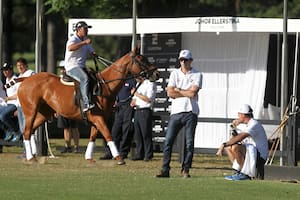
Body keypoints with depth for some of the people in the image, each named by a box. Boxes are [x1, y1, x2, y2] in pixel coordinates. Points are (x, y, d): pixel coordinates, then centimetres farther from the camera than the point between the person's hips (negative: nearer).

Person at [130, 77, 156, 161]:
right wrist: (133, 102, 6)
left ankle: (148, 155, -6)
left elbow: (149, 99, -16)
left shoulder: (150, 84, -6)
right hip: (137, 111, 8)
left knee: (146, 134, -9)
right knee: (137, 134, 7)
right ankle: (139, 154, 11)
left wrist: (137, 94, -10)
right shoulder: (138, 84, 21)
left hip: (145, 111, -8)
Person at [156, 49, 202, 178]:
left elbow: (193, 92, -10)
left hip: (191, 113, -2)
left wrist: (178, 90, -2)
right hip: (176, 112, 2)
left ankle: (185, 170, 6)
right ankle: (165, 170, -5)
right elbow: (170, 93, 0)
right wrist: (187, 93, -4)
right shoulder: (175, 73, 12)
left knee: (189, 143, -2)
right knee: (168, 141, -6)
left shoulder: (197, 75, 5)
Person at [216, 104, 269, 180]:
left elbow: (240, 138, -27)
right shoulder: (247, 125, 18)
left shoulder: (254, 124, -16)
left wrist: (224, 144, -25)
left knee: (235, 147, -29)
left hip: (260, 156, -10)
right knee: (228, 147, 9)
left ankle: (244, 174, -18)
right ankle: (238, 172, 3)